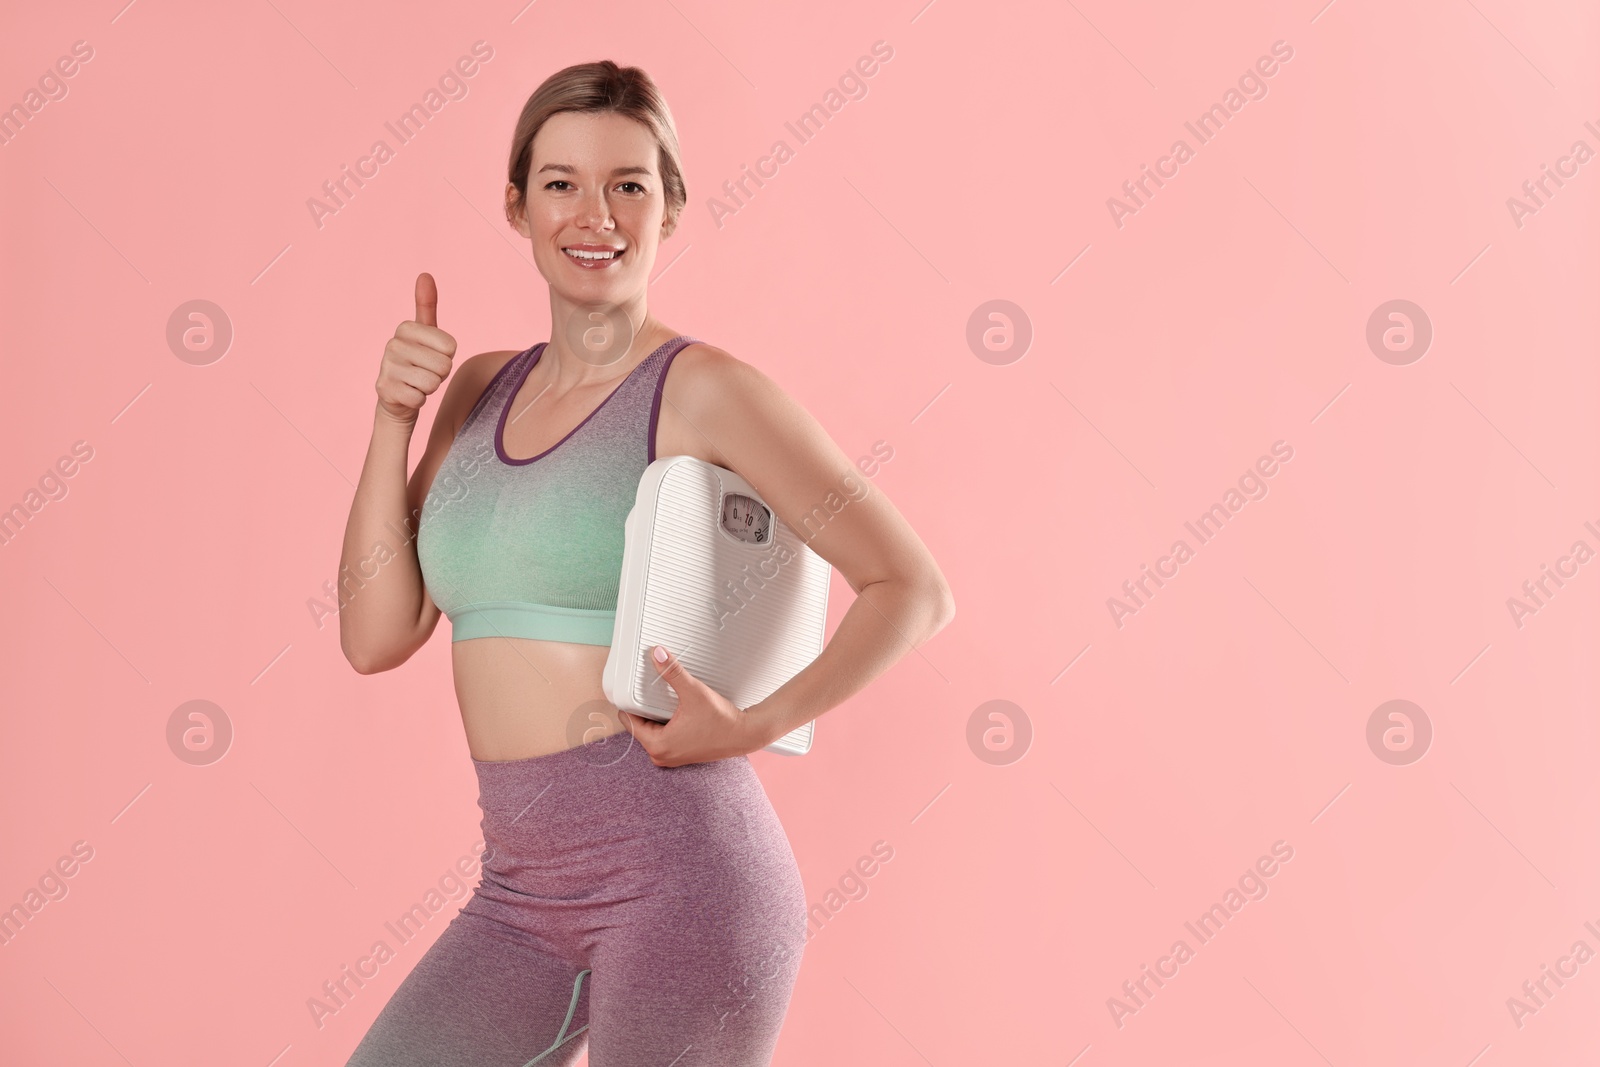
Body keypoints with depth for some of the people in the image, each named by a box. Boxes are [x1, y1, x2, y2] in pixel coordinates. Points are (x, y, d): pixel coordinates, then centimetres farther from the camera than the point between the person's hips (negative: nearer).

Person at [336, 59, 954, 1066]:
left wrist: (758, 724, -17)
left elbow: (916, 588, -5)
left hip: (677, 868, -6)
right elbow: (377, 636, 7)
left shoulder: (704, 390, -6)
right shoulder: (481, 389, 12)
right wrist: (394, 417, 0)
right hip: (524, 893, 6)